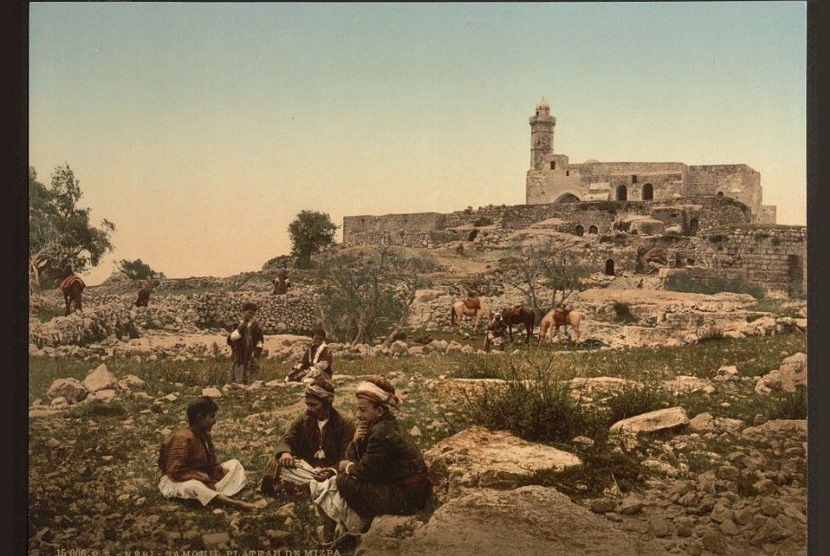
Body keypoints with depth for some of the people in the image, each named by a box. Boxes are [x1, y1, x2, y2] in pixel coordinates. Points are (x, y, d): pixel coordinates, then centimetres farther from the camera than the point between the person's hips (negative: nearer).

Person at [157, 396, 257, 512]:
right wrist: (203, 479, -25)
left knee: (234, 463, 6)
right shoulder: (183, 438, -21)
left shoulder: (205, 435, 6)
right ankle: (234, 503, -57)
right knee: (192, 486, -43)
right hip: (178, 482, -9)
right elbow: (175, 472, -26)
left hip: (204, 479, 10)